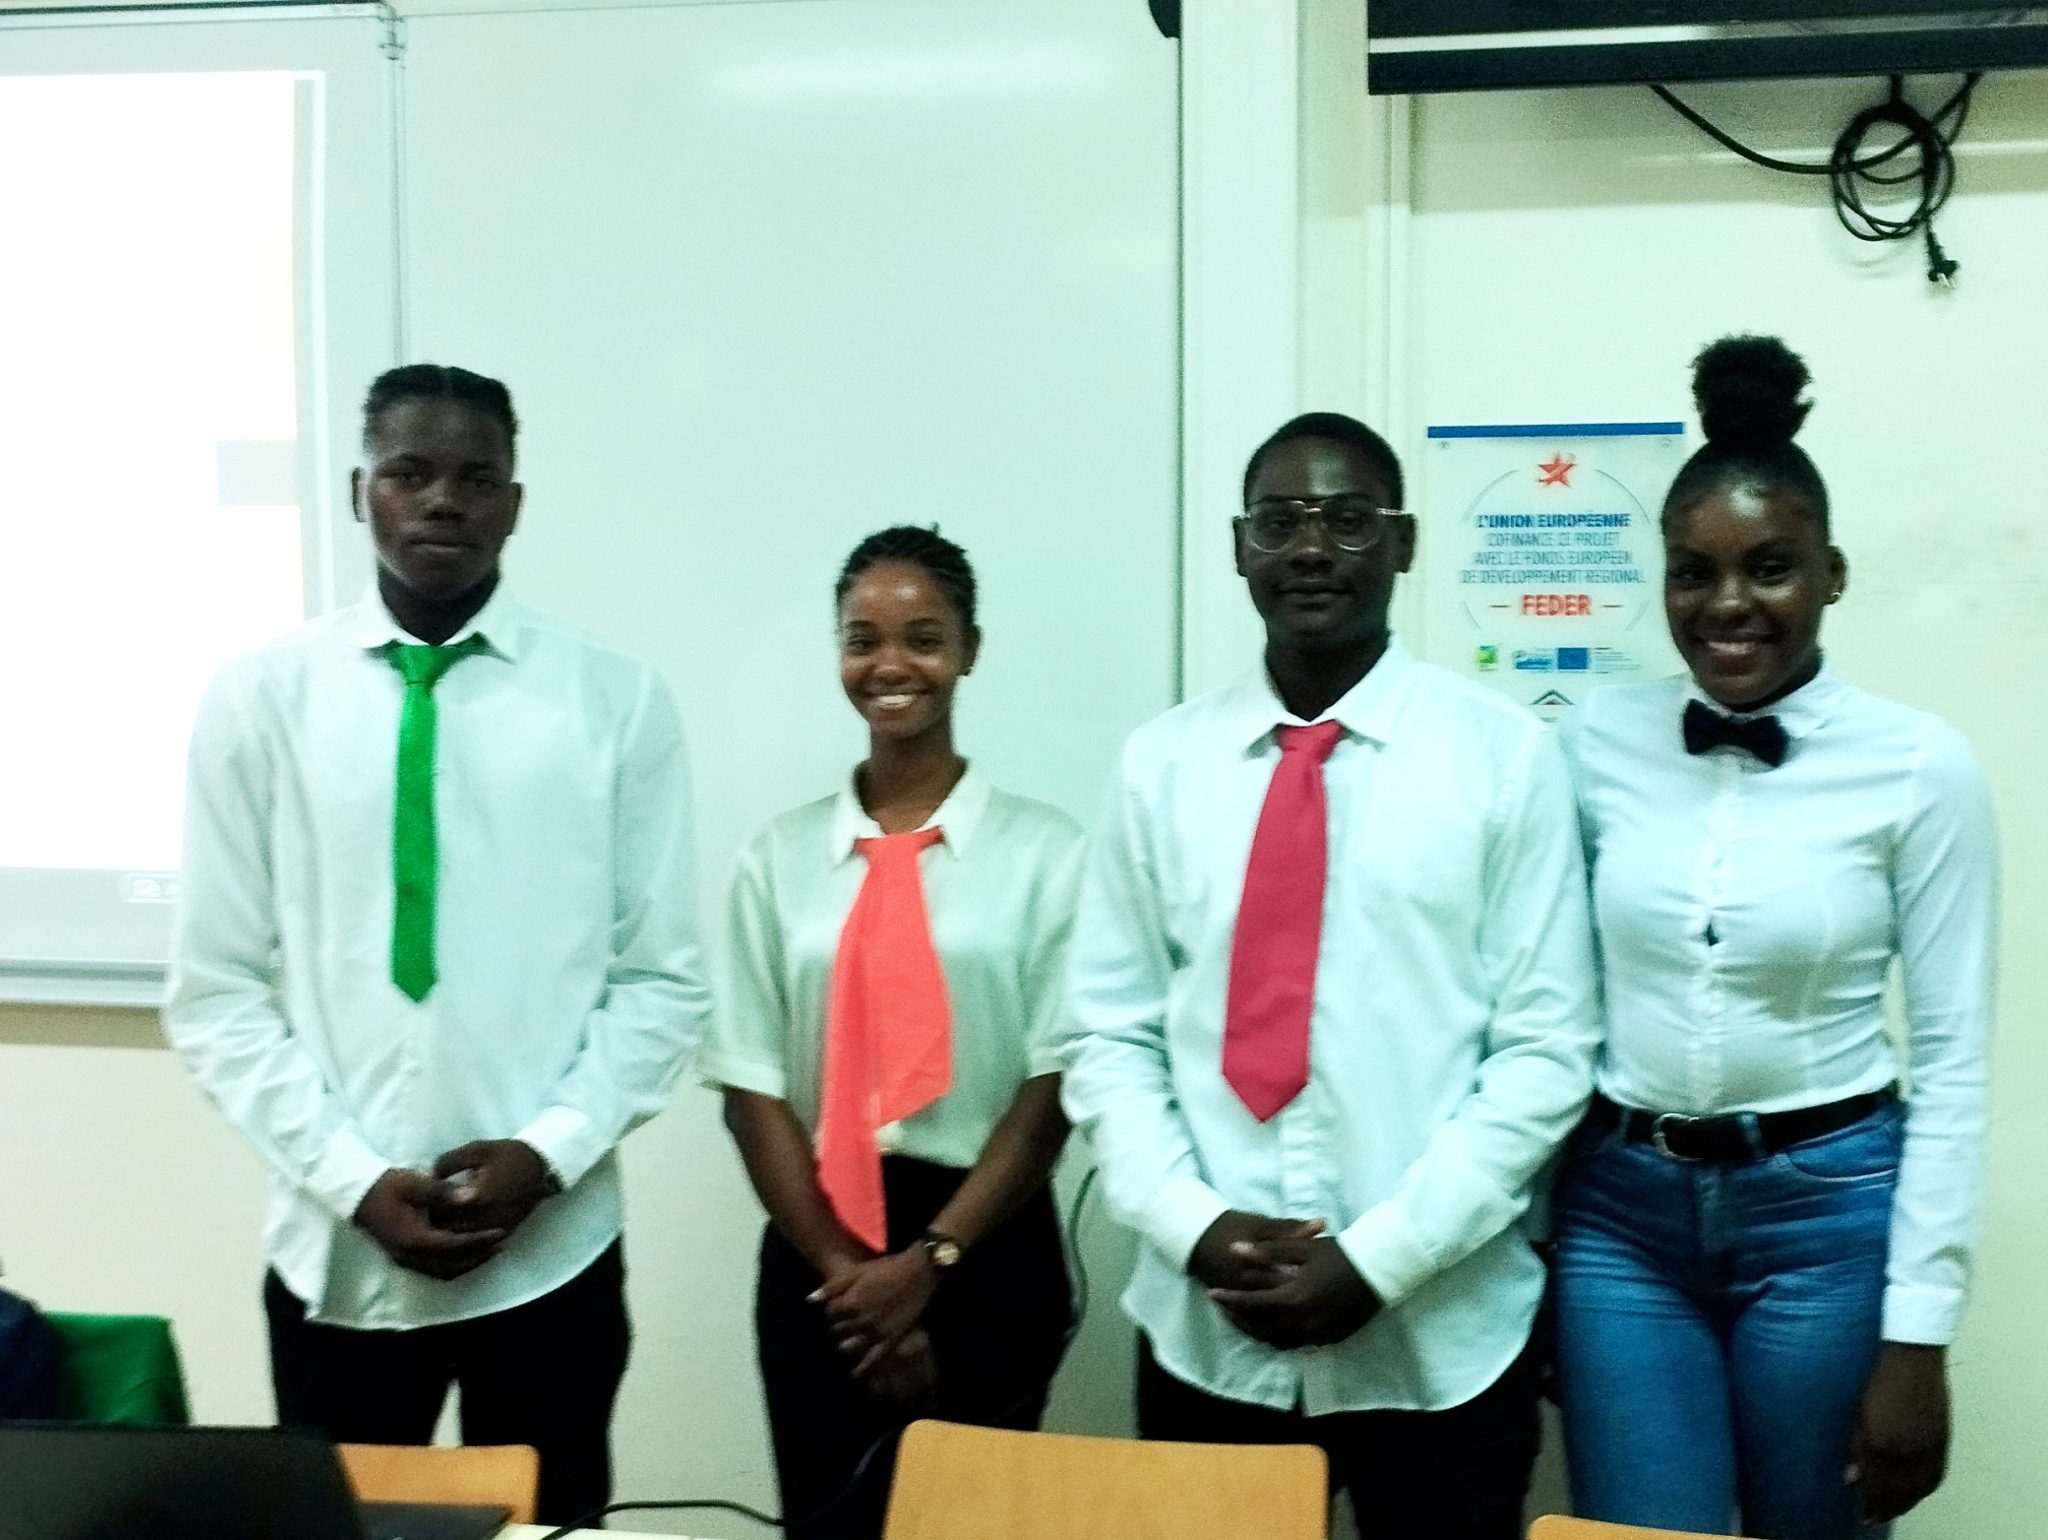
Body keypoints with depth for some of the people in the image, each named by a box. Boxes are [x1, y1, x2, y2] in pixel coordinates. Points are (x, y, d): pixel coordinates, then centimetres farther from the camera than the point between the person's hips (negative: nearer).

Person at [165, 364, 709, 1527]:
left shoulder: (617, 699, -2)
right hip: (337, 1249, 1)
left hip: (553, 1246, 0)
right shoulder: (259, 700, 0)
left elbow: (665, 979, 0)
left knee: (548, 1525, 13)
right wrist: (352, 1178, -9)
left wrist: (547, 1152, -12)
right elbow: (218, 992, 0)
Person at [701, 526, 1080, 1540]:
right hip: (815, 1256, 2)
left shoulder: (1044, 852, -4)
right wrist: (842, 1267, -8)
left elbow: (1055, 1085, -5)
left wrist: (928, 1260, -10)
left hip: (990, 1252, -2)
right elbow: (752, 1085, 1)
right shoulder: (780, 857, 2)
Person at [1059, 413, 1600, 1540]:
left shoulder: (1504, 752, -5)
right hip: (1205, 1333, 2)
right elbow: (1108, 1036, 4)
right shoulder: (1162, 763, 2)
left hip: (1440, 1340, -2)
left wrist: (1381, 1257, -12)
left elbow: (1547, 1051, -6)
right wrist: (1194, 1226, -10)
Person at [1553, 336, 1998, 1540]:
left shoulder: (1920, 767, -8)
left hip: (1827, 1210, -1)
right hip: (1621, 1206, 1)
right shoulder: (1597, 745, -2)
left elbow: (1952, 1060, -6)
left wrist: (1917, 1333, -7)